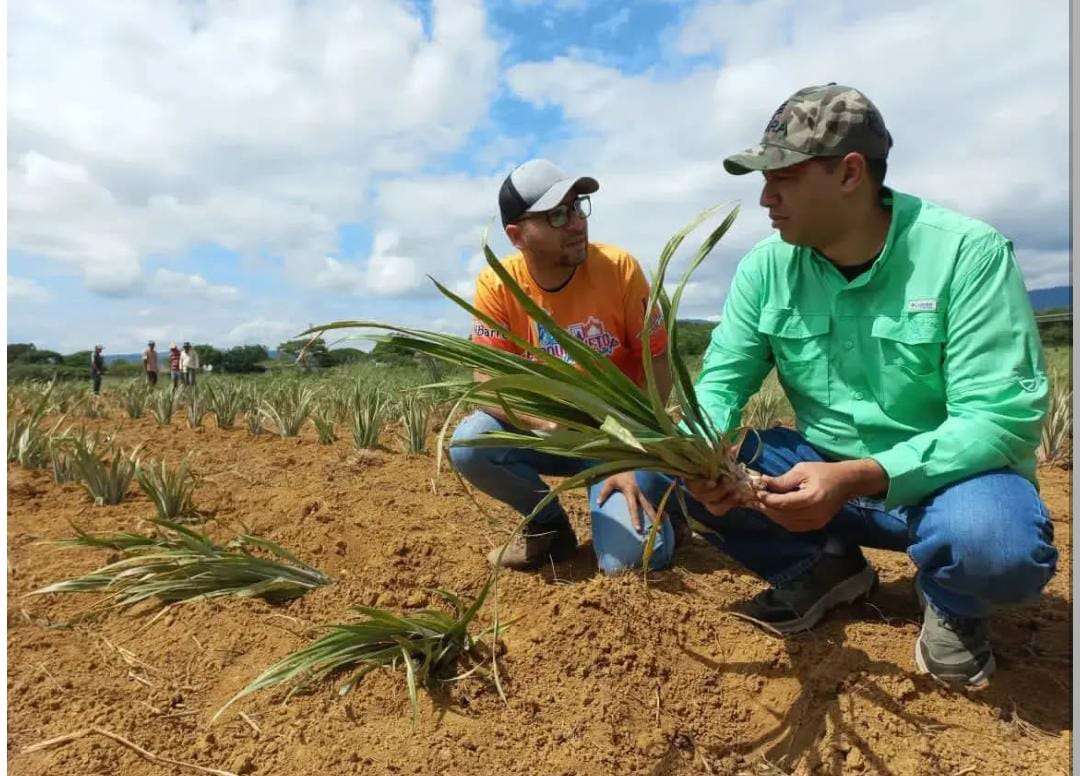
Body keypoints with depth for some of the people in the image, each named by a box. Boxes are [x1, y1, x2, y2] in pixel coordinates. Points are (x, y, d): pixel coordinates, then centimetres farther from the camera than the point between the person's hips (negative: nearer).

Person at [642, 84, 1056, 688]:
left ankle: (952, 604, 2)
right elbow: (723, 379, -5)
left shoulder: (968, 253, -18)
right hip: (822, 472, 4)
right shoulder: (767, 267, -6)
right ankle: (825, 568, 9)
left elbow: (1005, 416, -23)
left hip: (946, 477, -3)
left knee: (996, 545, -37)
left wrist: (856, 478, -36)